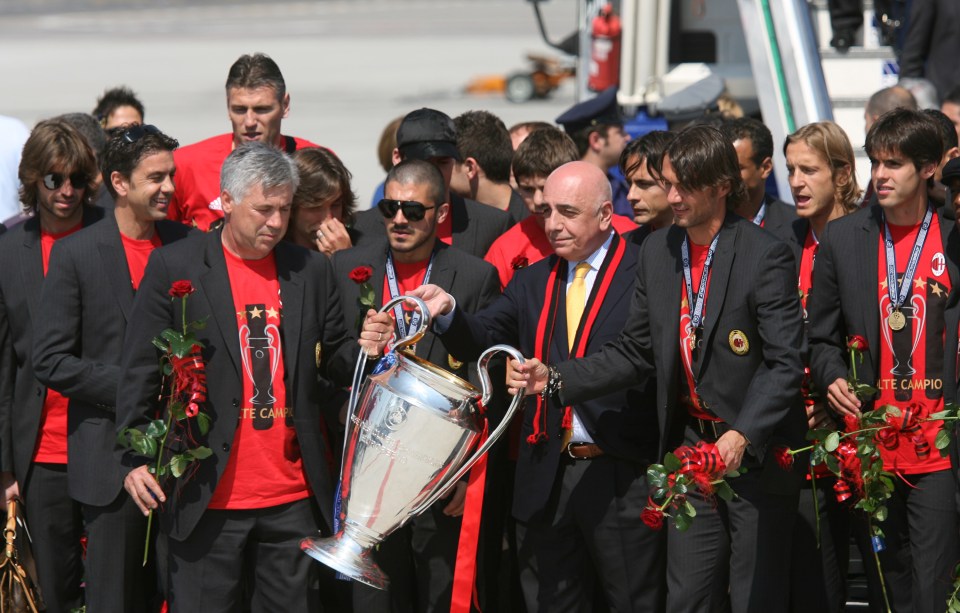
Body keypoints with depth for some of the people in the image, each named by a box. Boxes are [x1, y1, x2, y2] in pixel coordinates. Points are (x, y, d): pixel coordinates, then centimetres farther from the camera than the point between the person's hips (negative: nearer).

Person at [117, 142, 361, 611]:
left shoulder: (311, 270, 10)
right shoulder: (174, 267, -1)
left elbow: (333, 362, 17)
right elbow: (140, 370, -2)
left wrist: (362, 352, -6)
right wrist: (135, 458, -9)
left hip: (293, 499, 3)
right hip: (207, 499, -3)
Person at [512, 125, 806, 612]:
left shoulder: (765, 256, -12)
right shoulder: (657, 252, 7)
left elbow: (784, 362, -16)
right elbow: (636, 351, 12)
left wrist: (744, 435, -28)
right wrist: (556, 381, 0)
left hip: (757, 453, -5)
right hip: (690, 450, 5)